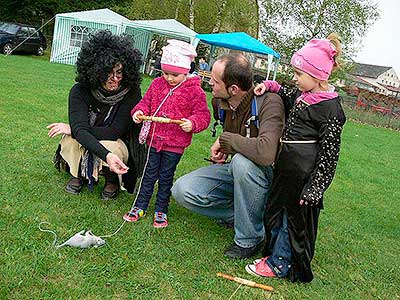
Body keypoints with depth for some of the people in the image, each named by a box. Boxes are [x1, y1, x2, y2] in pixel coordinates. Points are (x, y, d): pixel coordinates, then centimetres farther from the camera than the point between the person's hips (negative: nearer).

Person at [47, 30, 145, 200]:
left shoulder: (131, 92, -23)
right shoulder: (80, 90, -19)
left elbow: (114, 132, -25)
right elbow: (80, 128, -33)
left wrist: (71, 129, -21)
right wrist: (106, 155, -50)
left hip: (119, 144, -1)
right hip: (85, 142, 1)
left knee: (110, 145, -35)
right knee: (71, 140, -30)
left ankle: (112, 180, 1)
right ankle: (78, 174, 4)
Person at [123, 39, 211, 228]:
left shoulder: (194, 91, -9)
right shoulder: (157, 84, 3)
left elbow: (203, 114, -8)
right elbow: (146, 101, 12)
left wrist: (192, 123, -27)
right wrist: (139, 111, -8)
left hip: (175, 143, -3)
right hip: (154, 139, 3)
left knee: (166, 177, 10)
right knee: (149, 175, 13)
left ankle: (161, 210, 25)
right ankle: (140, 207, 25)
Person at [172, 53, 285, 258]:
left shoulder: (269, 102, -27)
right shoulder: (221, 101, -4)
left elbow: (266, 152, -45)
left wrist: (225, 140, -30)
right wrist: (220, 152, 4)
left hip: (266, 174, -6)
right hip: (235, 169, 6)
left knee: (242, 161, -40)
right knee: (182, 190, -13)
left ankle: (250, 239, -18)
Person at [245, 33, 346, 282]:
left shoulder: (330, 110, -18)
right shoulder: (306, 95, 7)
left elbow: (329, 154, -18)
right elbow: (289, 98, 32)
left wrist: (313, 190, -20)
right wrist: (271, 86, 13)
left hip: (304, 174, -9)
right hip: (287, 166, 9)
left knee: (294, 216, 6)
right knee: (277, 208, 20)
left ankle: (279, 264, 23)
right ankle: (276, 254, 38)